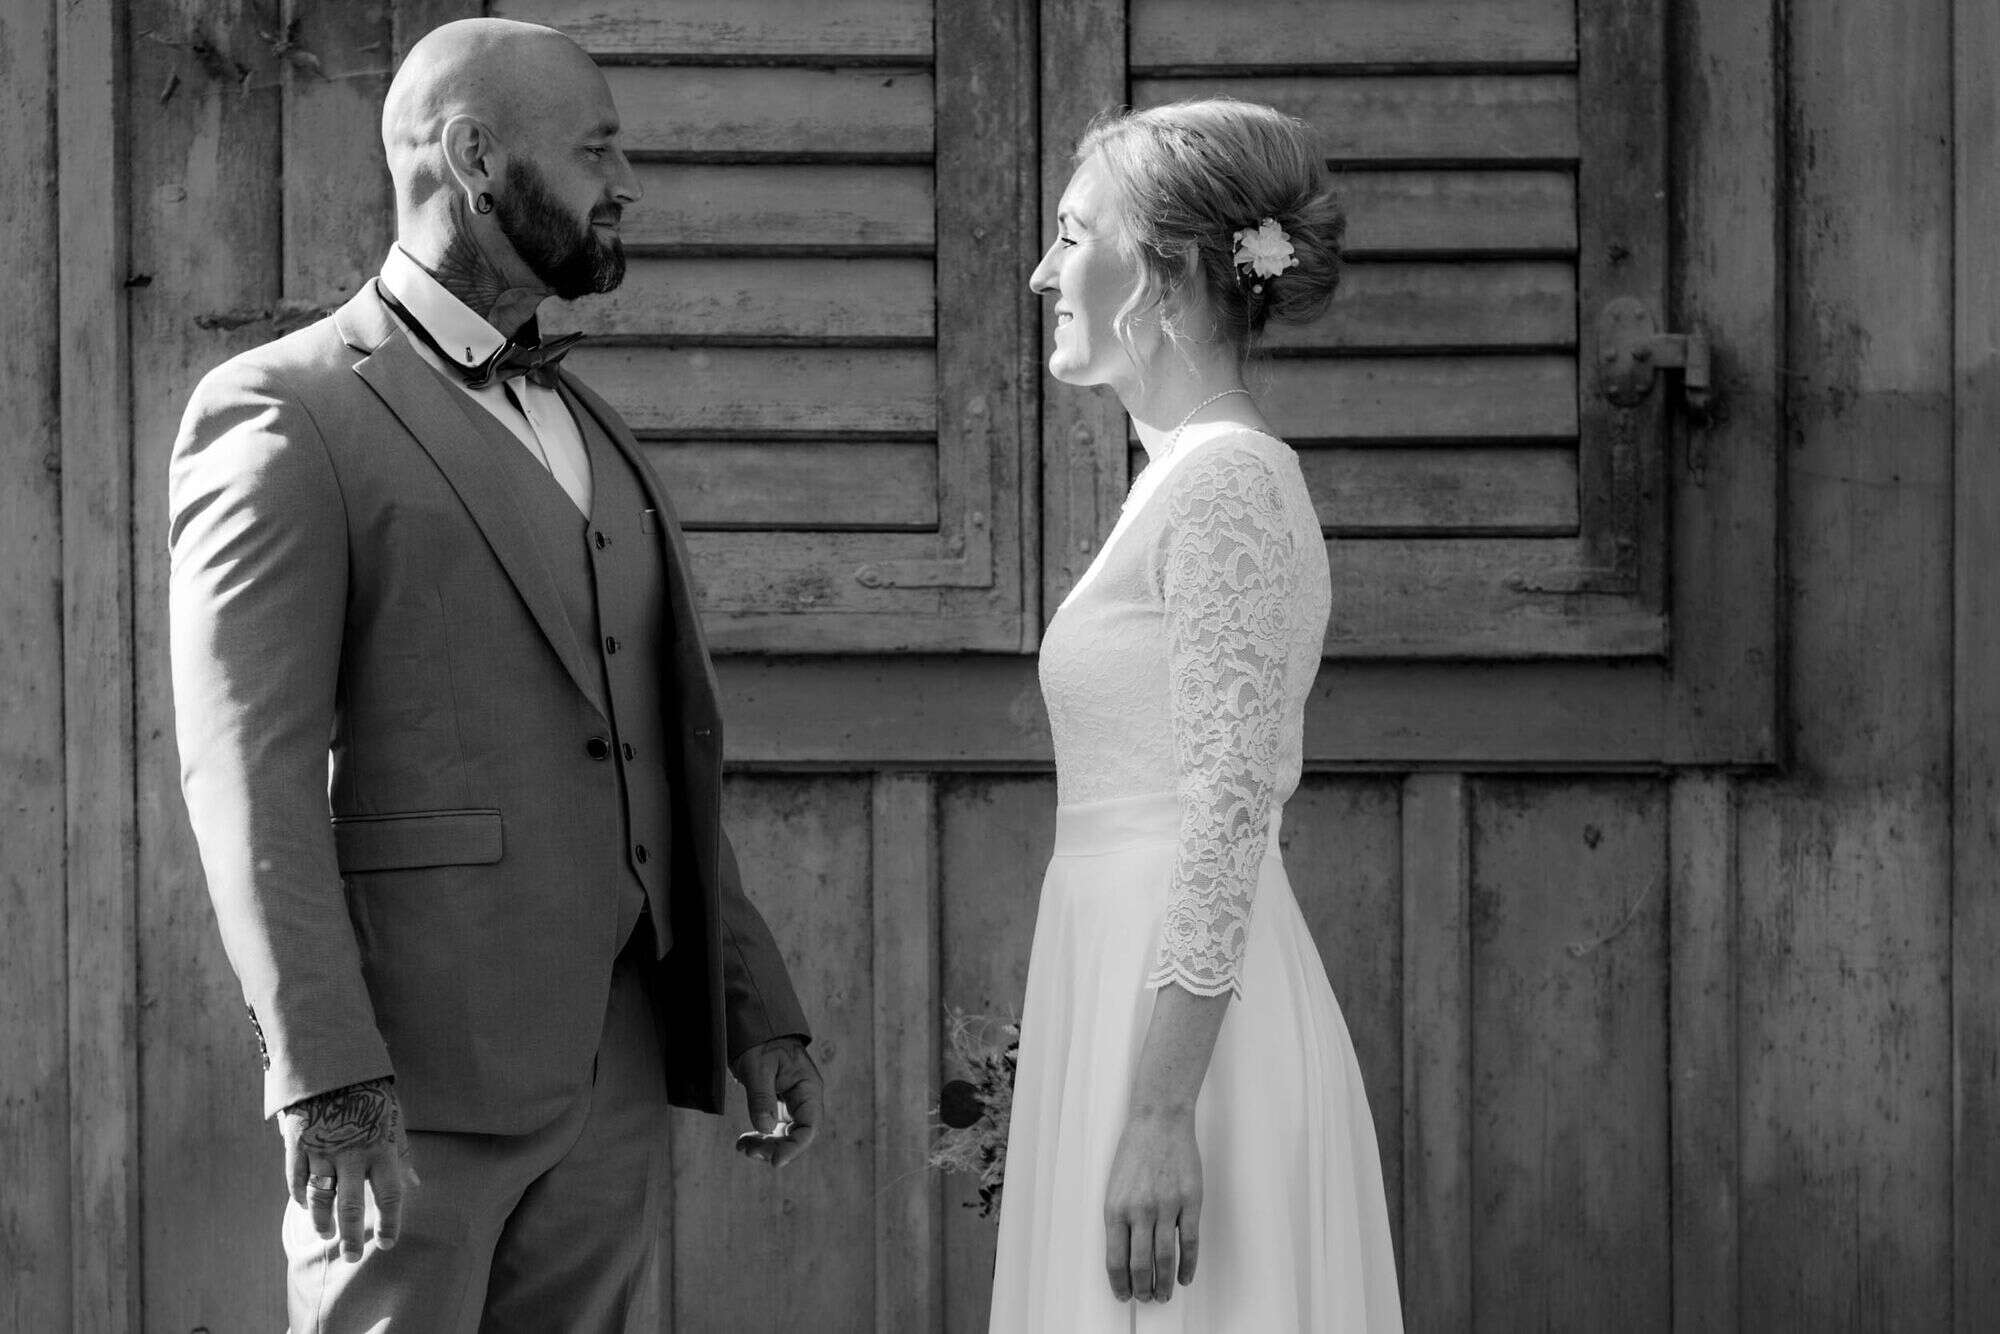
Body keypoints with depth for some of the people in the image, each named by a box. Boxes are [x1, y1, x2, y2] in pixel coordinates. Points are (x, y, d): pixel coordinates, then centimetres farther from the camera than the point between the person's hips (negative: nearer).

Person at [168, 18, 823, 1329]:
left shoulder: (594, 433, 20)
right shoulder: (284, 415, -5)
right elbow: (251, 777, -13)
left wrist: (757, 1006, 14)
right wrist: (328, 1084, -21)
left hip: (616, 1064, 7)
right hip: (416, 1072, -7)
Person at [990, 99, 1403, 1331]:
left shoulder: (1229, 482, -13)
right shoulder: (1189, 473, 16)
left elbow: (1231, 816, -19)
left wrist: (1159, 1113, -22)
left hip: (1184, 1029, -9)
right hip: (1128, 993, 9)